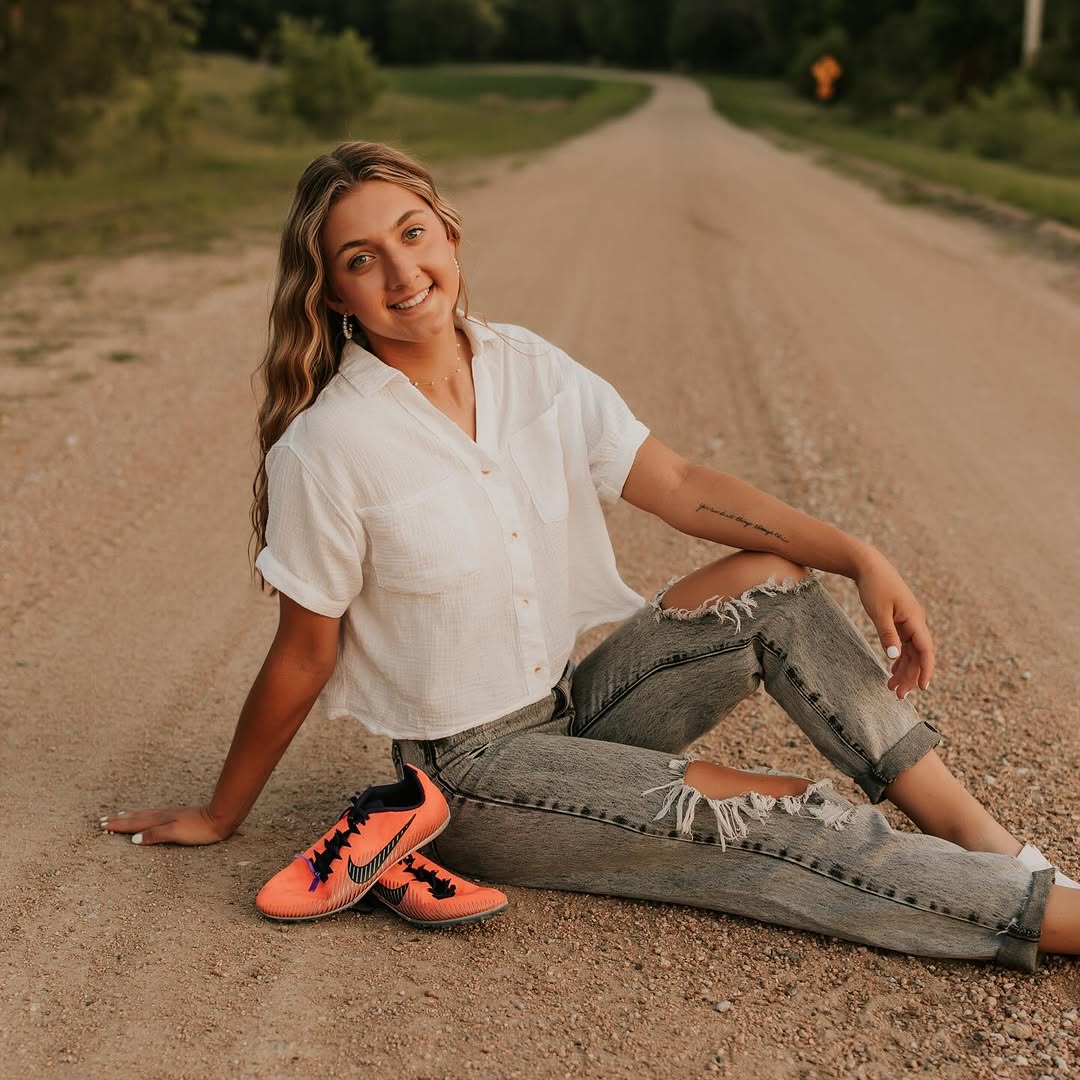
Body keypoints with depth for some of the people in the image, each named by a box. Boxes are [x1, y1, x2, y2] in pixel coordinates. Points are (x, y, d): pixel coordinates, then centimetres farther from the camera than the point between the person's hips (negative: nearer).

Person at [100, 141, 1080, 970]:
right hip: (472, 772, -6)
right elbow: (303, 656, -11)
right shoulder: (328, 448, -21)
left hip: (571, 707, 6)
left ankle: (979, 835, -10)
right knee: (764, 816, -20)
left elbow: (675, 484, -4)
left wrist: (858, 556, -12)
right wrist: (219, 817, -2)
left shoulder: (525, 367, -3)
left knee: (770, 580, -13)